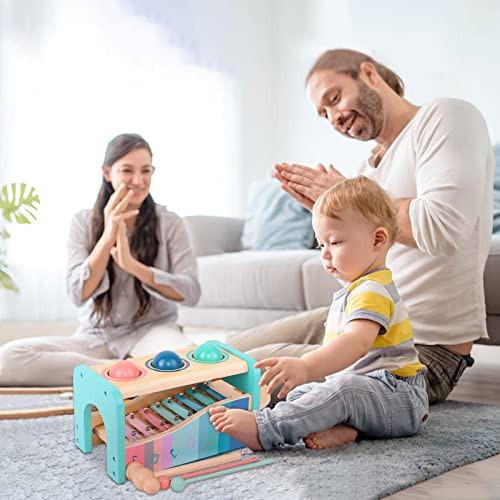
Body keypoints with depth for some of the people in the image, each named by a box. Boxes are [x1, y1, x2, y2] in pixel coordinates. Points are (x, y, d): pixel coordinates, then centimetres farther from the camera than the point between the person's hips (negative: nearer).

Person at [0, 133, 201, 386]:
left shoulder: (169, 223, -2)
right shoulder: (83, 222, 2)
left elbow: (190, 292, -11)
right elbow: (79, 294, -8)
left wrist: (132, 265, -24)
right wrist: (108, 235, -20)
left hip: (151, 330, -3)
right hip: (95, 337, 3)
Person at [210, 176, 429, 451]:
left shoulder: (372, 291, -19)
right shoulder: (355, 289, 17)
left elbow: (357, 342, -38)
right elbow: (338, 346, 25)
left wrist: (307, 367, -53)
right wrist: (304, 368, 15)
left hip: (399, 399, -11)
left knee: (344, 390, -37)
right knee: (299, 391, 2)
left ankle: (263, 430, -44)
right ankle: (335, 425, -25)